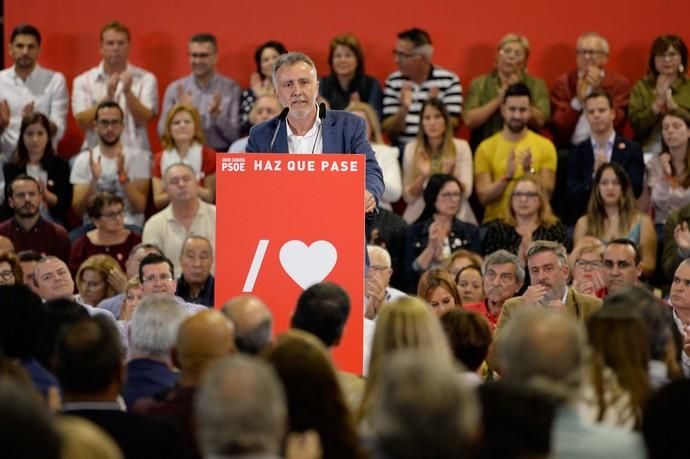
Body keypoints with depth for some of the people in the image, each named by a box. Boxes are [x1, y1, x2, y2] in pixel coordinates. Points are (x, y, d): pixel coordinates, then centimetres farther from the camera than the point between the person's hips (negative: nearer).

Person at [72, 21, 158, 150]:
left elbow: (144, 119, -2)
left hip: (134, 154, 0)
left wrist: (128, 92, -18)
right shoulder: (83, 81, 9)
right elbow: (82, 122, -2)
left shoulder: (146, 79, 8)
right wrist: (108, 97, -15)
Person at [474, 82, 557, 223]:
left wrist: (530, 172, -15)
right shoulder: (486, 148, 4)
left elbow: (546, 194, 0)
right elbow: (483, 197, -3)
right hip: (495, 222, -1)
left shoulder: (545, 146, 4)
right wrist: (507, 177, -17)